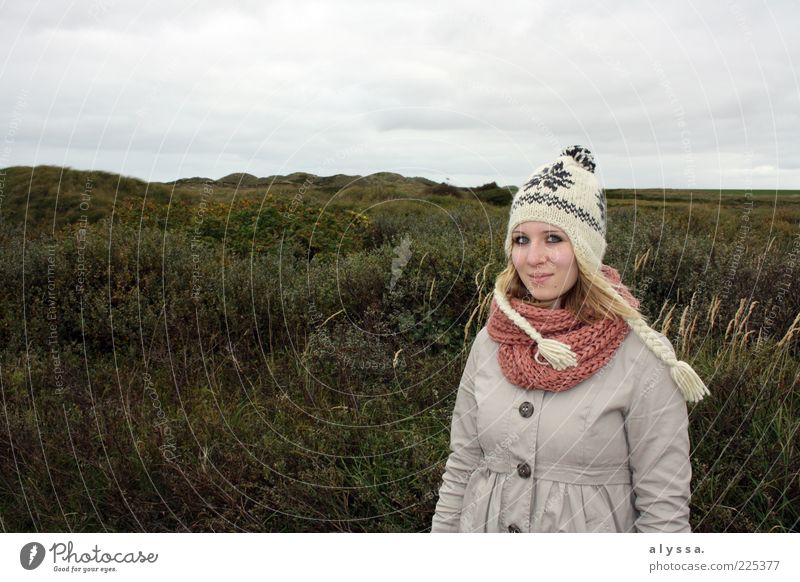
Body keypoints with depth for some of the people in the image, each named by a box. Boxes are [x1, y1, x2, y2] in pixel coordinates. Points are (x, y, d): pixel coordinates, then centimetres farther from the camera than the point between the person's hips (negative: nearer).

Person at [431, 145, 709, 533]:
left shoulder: (641, 358, -17)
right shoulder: (489, 342, -5)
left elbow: (664, 506, -12)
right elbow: (460, 468, 3)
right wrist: (442, 531, 4)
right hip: (483, 525, 4)